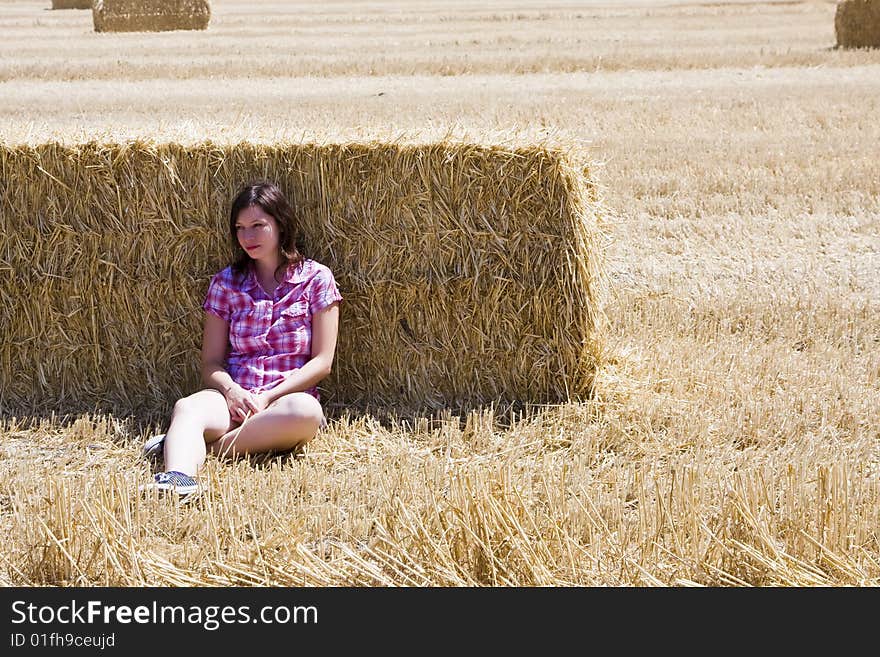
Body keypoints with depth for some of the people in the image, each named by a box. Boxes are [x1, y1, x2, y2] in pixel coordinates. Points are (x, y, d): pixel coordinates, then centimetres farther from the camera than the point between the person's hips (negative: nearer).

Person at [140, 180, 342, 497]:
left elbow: (322, 362, 1)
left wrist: (270, 397, -12)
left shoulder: (316, 278, 7)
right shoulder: (225, 283, 14)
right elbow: (212, 363, 10)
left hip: (289, 397, -2)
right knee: (187, 407, -32)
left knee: (306, 412, -38)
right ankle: (179, 477, -64)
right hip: (234, 397, 2)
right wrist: (231, 391, -14)